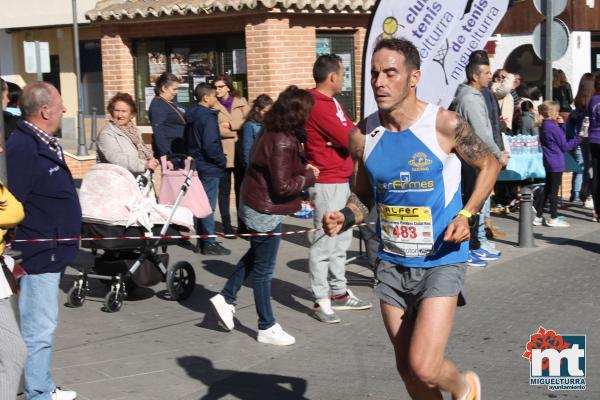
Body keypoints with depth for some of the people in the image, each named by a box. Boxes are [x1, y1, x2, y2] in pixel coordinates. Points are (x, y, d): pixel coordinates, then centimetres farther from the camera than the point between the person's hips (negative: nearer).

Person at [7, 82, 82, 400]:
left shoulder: (45, 143, 11)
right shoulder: (23, 147, -20)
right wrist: (19, 254, -23)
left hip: (51, 251, 10)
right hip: (37, 253, -10)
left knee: (42, 326, 19)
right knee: (39, 328, -3)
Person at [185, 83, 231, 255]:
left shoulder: (191, 116, 9)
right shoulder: (208, 118, -17)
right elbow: (211, 146, -22)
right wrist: (222, 161, -10)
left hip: (196, 165, 9)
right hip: (209, 168, -9)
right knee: (208, 206, -4)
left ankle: (202, 241, 21)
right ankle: (209, 244, 1)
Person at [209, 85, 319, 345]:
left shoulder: (272, 133, 3)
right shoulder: (282, 143, -26)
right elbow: (283, 186, -27)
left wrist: (302, 168, -2)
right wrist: (309, 176, -13)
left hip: (255, 204, 9)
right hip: (266, 212, -9)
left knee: (255, 256, 28)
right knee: (264, 269, 4)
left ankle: (226, 298, 32)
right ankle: (267, 328, 16)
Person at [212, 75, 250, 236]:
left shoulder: (241, 101, 11)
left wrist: (230, 125, -13)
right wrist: (238, 130, -11)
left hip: (240, 150, 3)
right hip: (223, 151, -3)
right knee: (224, 190, 0)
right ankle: (227, 226, 6)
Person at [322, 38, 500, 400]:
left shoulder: (445, 125, -15)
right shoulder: (363, 136, -3)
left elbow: (490, 165, 1)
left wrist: (467, 214, -13)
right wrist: (346, 218, -11)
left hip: (441, 261, -5)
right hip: (392, 263, 5)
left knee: (423, 367, -14)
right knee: (407, 366, 13)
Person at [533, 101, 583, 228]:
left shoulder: (543, 127, 10)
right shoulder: (554, 128, -18)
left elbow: (561, 138, 16)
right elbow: (564, 146, -11)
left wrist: (561, 125, 10)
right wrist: (578, 139, -4)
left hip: (547, 163, 9)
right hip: (556, 163, -9)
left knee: (546, 189, 13)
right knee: (554, 191, -2)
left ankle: (538, 217, 14)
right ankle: (553, 218, 4)